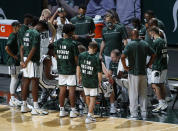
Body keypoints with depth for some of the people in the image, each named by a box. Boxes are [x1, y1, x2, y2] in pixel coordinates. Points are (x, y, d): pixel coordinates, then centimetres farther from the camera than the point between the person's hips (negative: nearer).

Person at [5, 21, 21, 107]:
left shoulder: (16, 36, 14)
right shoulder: (13, 36, -16)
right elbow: (7, 48, -27)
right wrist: (14, 56, -20)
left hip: (16, 61, 10)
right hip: (13, 61, -10)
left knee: (15, 79, 13)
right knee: (14, 78, -7)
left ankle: (13, 98, 20)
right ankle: (12, 100, -4)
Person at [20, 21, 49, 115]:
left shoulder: (27, 32, 16)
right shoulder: (36, 34, -13)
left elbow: (22, 47, 14)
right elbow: (33, 50, -19)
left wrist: (22, 60, 6)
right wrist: (26, 62, -16)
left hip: (26, 59, 9)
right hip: (32, 60, -9)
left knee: (26, 82, 12)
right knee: (35, 82, -6)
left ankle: (24, 106, 16)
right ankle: (35, 108, -8)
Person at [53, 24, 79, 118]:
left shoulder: (57, 42, 2)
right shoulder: (73, 44, -13)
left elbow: (56, 56, 9)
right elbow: (76, 58, -10)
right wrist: (77, 66, 7)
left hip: (61, 70, 5)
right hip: (71, 70, -5)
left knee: (62, 90, 9)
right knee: (72, 90, 0)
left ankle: (62, 110, 12)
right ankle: (73, 111, 3)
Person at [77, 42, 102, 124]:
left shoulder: (81, 55, -6)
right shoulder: (97, 59, -18)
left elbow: (78, 67, 4)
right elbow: (99, 72, -12)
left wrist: (78, 78, 17)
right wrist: (100, 82, 4)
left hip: (84, 81, 4)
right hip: (93, 82, -4)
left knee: (87, 97, 20)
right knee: (92, 99, 4)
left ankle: (90, 113, 39)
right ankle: (89, 117, 1)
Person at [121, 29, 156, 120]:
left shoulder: (130, 45, -10)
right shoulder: (145, 44, 5)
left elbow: (123, 56, -21)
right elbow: (153, 55, 9)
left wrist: (125, 67, -10)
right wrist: (148, 64, 13)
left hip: (133, 72, -5)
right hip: (143, 72, 5)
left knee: (133, 94, 2)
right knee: (143, 94, 12)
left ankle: (134, 114, 2)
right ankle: (144, 114, 15)